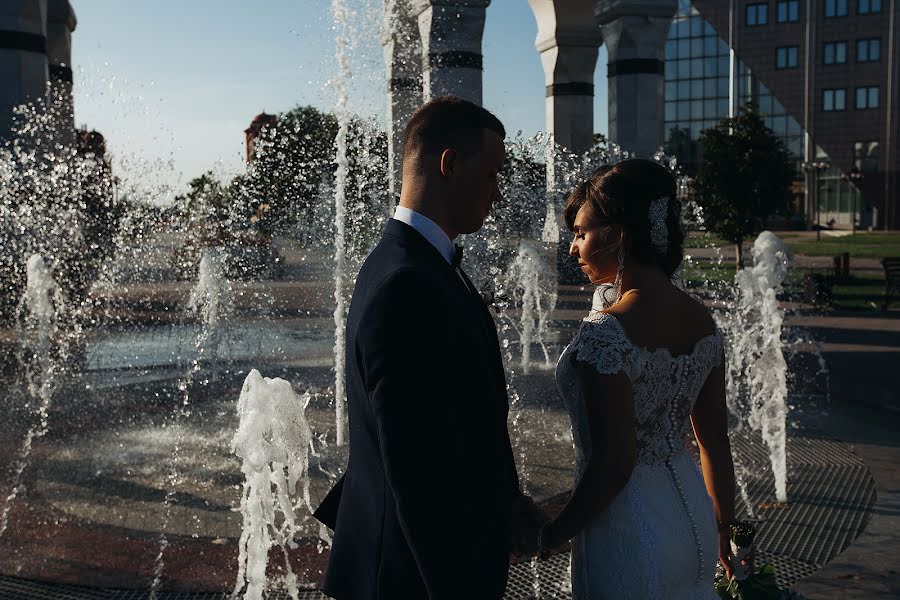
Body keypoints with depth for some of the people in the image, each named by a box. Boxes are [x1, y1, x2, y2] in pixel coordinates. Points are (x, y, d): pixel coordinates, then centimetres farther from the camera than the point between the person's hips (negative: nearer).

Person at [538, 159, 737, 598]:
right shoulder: (701, 320, -2)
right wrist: (724, 528, 18)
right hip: (693, 519, 7)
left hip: (627, 530, -7)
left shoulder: (607, 331, -24)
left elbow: (614, 465, -23)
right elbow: (715, 441, 6)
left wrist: (550, 536, -10)